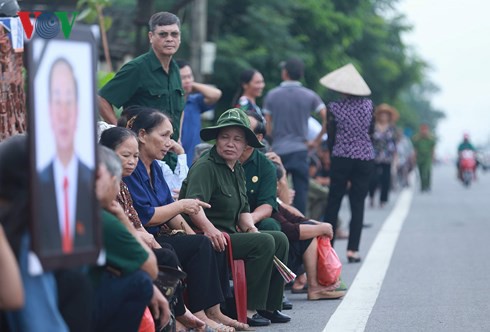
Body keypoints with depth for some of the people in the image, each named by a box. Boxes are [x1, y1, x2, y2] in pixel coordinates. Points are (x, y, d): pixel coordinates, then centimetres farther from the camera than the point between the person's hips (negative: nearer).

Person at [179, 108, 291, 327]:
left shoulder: (237, 170, 17)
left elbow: (243, 210, 22)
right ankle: (249, 309, -21)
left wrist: (251, 228, 2)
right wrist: (208, 228, -46)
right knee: (264, 242, -22)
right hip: (210, 239, -10)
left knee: (279, 239, 8)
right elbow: (193, 204, -30)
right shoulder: (205, 167, -14)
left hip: (230, 234, 10)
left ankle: (269, 306, 10)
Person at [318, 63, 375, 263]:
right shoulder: (368, 105, 0)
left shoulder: (335, 107, -6)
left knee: (333, 202, 9)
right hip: (365, 158, 1)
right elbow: (371, 130, 10)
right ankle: (352, 250, -2)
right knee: (358, 204, 3)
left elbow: (331, 136, 0)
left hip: (341, 158, -1)